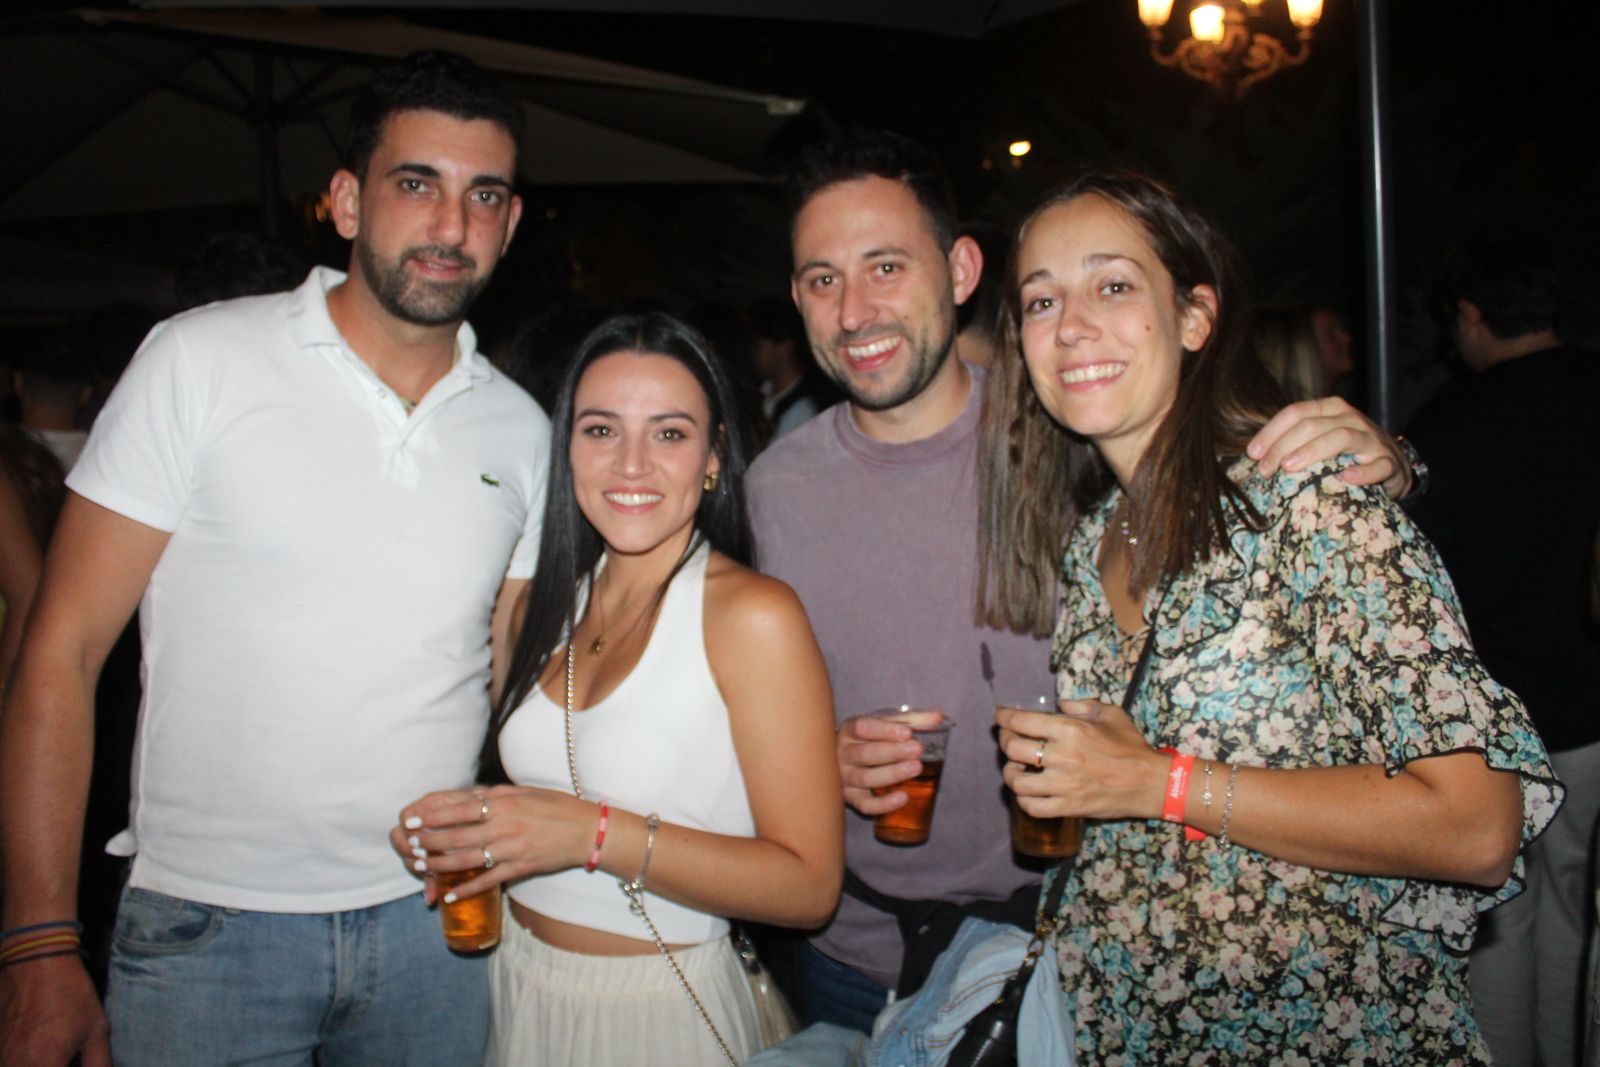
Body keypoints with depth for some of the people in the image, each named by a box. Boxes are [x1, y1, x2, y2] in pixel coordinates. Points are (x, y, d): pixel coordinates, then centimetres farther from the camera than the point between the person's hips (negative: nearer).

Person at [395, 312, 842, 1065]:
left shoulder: (753, 615, -18)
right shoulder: (553, 599, 1)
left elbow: (808, 884, -20)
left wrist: (597, 834, -26)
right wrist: (461, 824, -4)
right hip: (515, 987, 6)